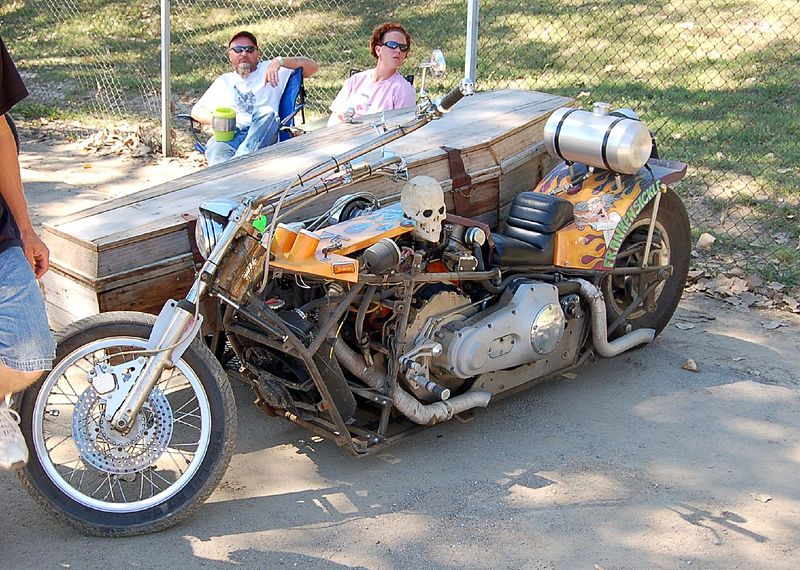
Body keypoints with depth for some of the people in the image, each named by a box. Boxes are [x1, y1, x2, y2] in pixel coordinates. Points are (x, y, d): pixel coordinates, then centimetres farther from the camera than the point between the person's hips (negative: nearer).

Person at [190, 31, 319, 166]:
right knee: (217, 148, -34)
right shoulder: (223, 81, 31)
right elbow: (196, 110, 27)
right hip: (228, 135, 1)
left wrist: (279, 61, -7)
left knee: (267, 113, -34)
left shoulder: (268, 70, 21)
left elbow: (313, 67, 10)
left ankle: (241, 158, -49)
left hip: (261, 135, -1)